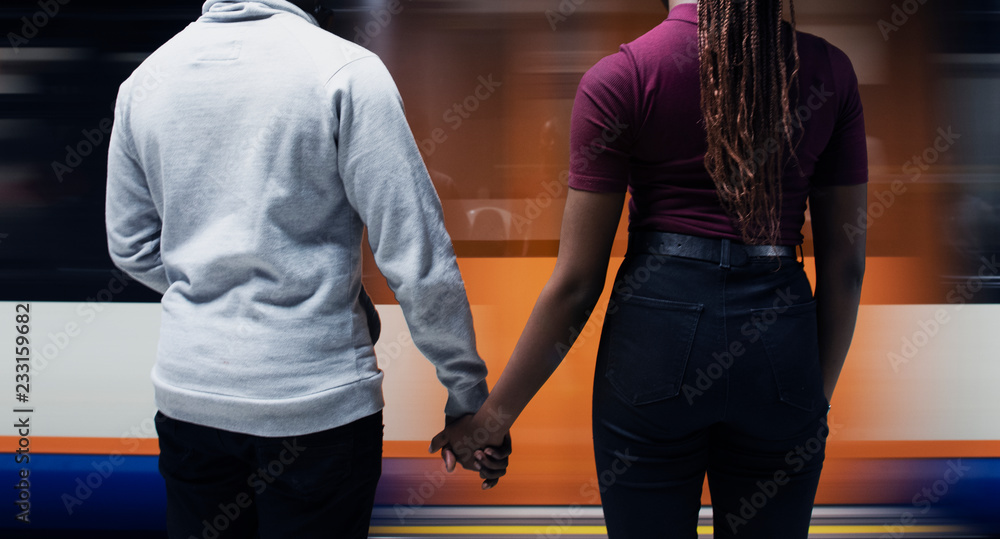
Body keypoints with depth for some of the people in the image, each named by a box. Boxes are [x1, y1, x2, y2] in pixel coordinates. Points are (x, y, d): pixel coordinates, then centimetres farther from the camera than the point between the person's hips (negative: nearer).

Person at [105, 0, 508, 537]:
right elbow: (415, 254, -15)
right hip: (316, 399, -5)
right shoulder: (346, 70, -13)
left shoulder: (143, 79, 4)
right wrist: (467, 392, -7)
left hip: (187, 393, 5)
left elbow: (132, 247, 13)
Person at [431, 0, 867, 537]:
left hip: (657, 328, -2)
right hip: (781, 335, 3)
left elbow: (576, 281, -7)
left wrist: (496, 411, 3)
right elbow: (844, 263, 5)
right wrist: (820, 392, 17)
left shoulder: (619, 77, -7)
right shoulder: (829, 69, 2)